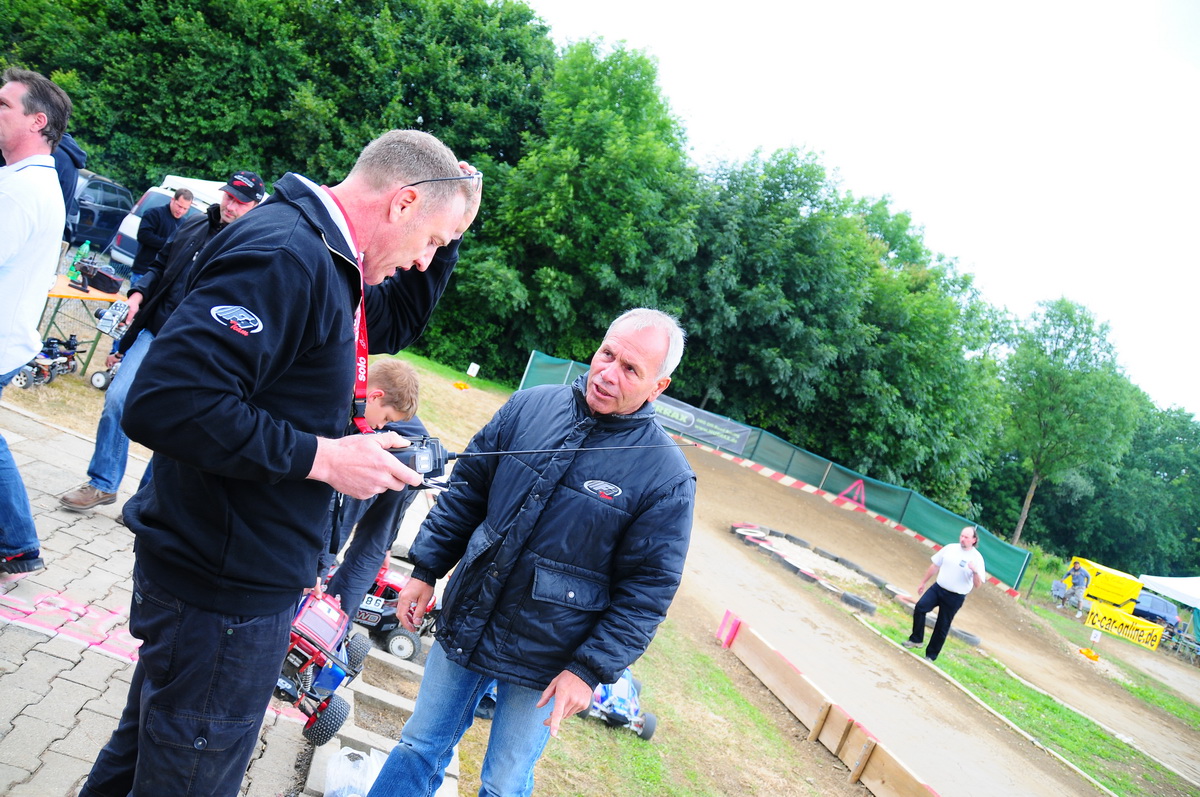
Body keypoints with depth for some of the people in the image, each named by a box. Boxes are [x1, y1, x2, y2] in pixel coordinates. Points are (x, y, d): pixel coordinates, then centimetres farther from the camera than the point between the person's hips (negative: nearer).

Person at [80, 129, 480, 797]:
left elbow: (395, 323, 22)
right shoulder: (286, 254, -25)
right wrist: (321, 456, -25)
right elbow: (164, 402, -34)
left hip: (240, 573, 10)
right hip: (225, 591, -10)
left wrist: (449, 230, 9)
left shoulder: (324, 259, 7)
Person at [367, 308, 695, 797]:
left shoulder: (667, 477, -16)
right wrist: (426, 569, 4)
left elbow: (647, 588, -12)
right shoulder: (529, 407, -5)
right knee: (419, 748, 20)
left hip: (542, 665, -3)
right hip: (464, 625, 3)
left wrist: (590, 670, -14)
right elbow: (466, 490, 5)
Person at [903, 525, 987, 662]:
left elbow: (977, 584, -12)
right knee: (920, 607, -16)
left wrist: (975, 571, -33)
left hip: (955, 597, -3)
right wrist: (923, 582, 14)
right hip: (938, 588, 3)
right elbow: (935, 566, 10)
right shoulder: (950, 548, 0)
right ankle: (916, 639, -1)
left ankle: (931, 655, 19)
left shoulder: (977, 558, -10)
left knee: (942, 627, 4)